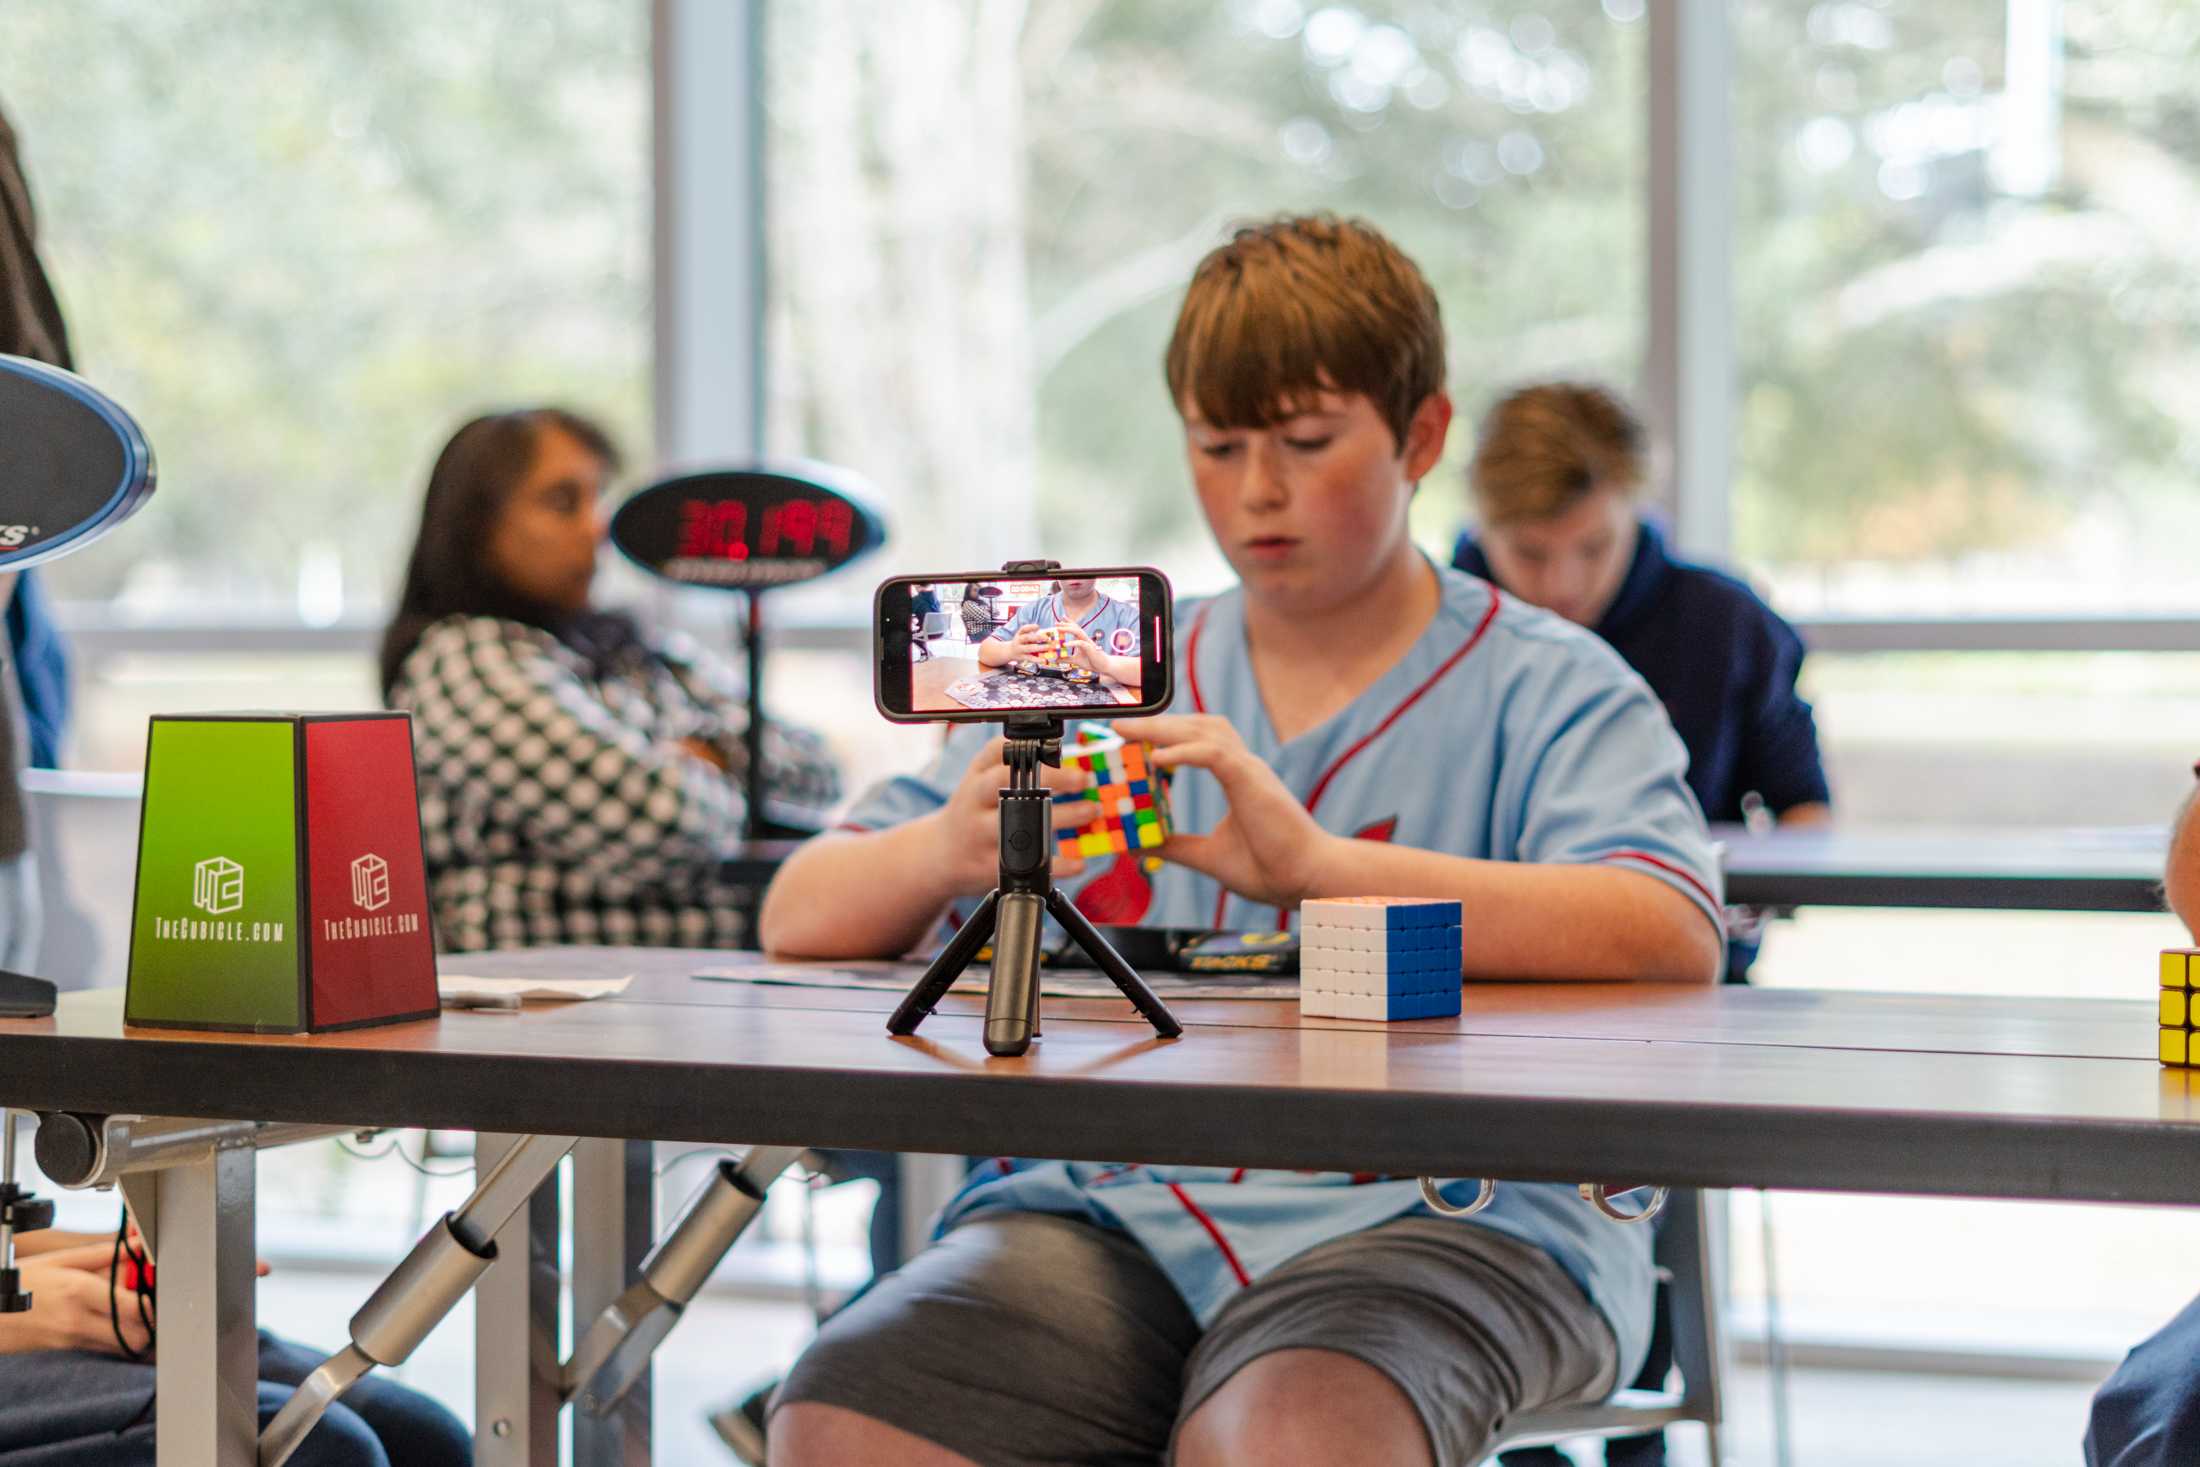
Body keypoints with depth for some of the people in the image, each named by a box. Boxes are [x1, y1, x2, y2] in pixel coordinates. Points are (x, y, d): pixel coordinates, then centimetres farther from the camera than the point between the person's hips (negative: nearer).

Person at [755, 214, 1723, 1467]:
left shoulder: (1548, 690, 8)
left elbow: (1673, 937, -12)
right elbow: (802, 919, 14)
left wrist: (1313, 864, -23)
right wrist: (946, 855, -11)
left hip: (1441, 1207, -4)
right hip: (1101, 1201, 4)